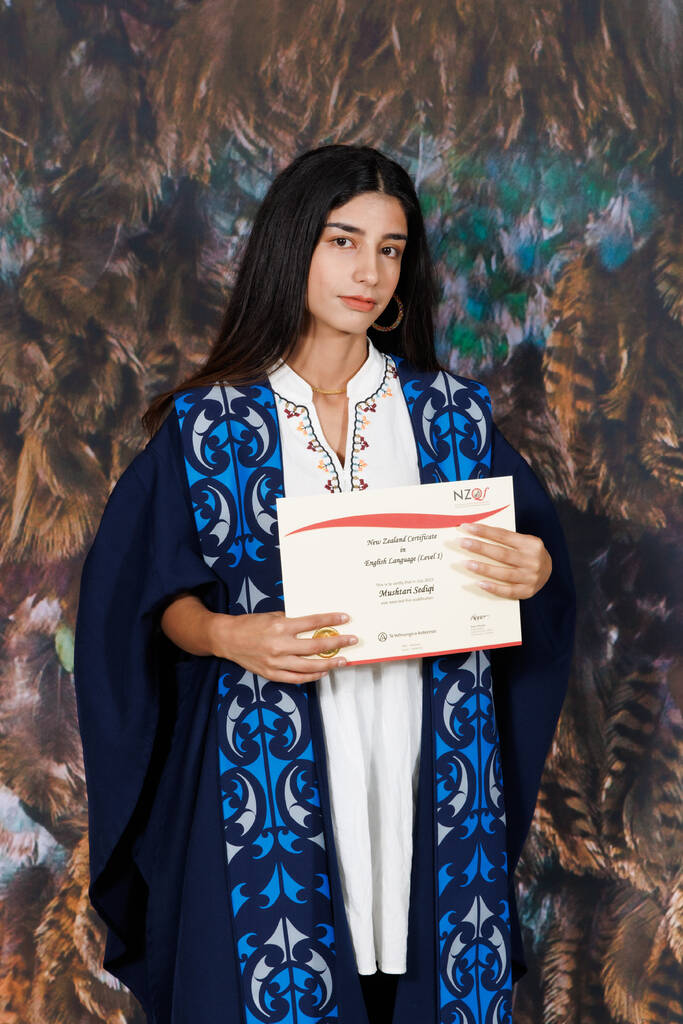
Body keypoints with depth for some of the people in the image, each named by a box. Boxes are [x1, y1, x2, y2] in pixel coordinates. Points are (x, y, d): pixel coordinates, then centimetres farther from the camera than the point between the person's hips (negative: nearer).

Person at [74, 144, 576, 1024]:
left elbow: (528, 554, 8)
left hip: (427, 769, 2)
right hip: (275, 772, -2)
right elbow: (156, 597, 0)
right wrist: (230, 635, -20)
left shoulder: (452, 414, 6)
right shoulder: (208, 422, 0)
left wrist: (532, 574, -14)